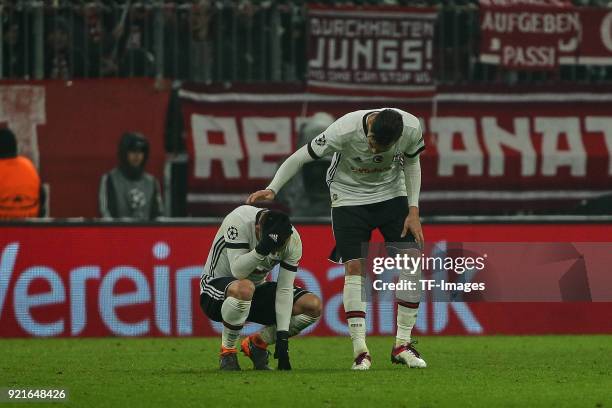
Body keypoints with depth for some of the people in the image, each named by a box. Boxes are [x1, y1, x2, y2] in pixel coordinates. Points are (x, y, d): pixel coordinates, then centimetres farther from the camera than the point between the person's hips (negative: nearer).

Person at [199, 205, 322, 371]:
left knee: (314, 306, -11)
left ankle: (257, 343, 7)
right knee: (244, 288, -42)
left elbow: (284, 290, -12)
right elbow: (238, 272, -34)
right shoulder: (238, 221, -29)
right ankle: (227, 351, -20)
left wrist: (282, 337, -16)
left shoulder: (293, 240, -15)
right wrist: (261, 250, -49)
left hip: (257, 286, 6)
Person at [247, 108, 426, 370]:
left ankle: (402, 345, 1)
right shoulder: (344, 131, -31)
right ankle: (360, 351, -14)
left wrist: (413, 211, -5)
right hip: (349, 197, -3)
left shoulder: (411, 129, -22)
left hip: (392, 194, 3)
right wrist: (272, 189, -28)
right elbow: (301, 157, -20)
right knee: (354, 267, -17)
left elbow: (411, 162, -1)